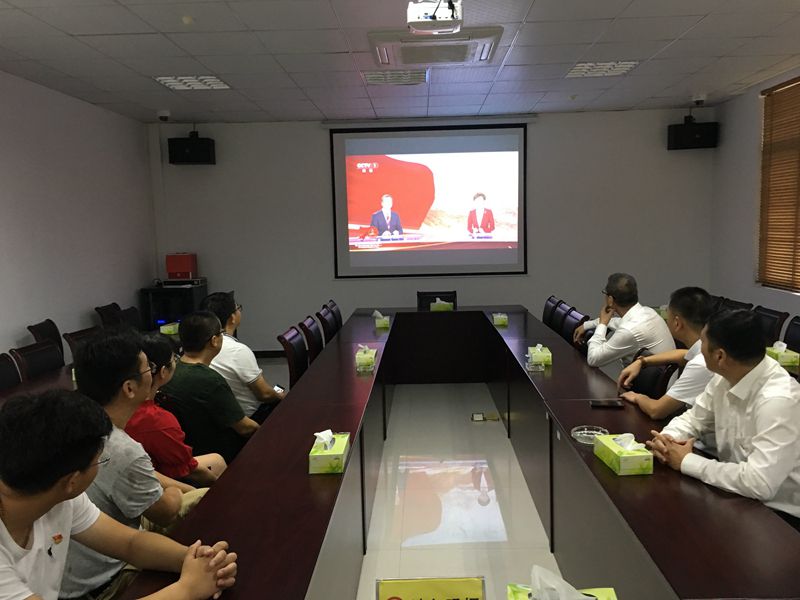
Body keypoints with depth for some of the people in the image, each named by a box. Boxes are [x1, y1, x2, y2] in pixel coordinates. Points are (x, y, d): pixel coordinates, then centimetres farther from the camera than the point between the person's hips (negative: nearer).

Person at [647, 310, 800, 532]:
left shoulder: (778, 400, -29)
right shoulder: (726, 377, -5)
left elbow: (759, 484, -34)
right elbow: (694, 418, 10)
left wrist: (687, 462, -23)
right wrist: (666, 439, -12)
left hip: (777, 514, -7)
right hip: (738, 491, 7)